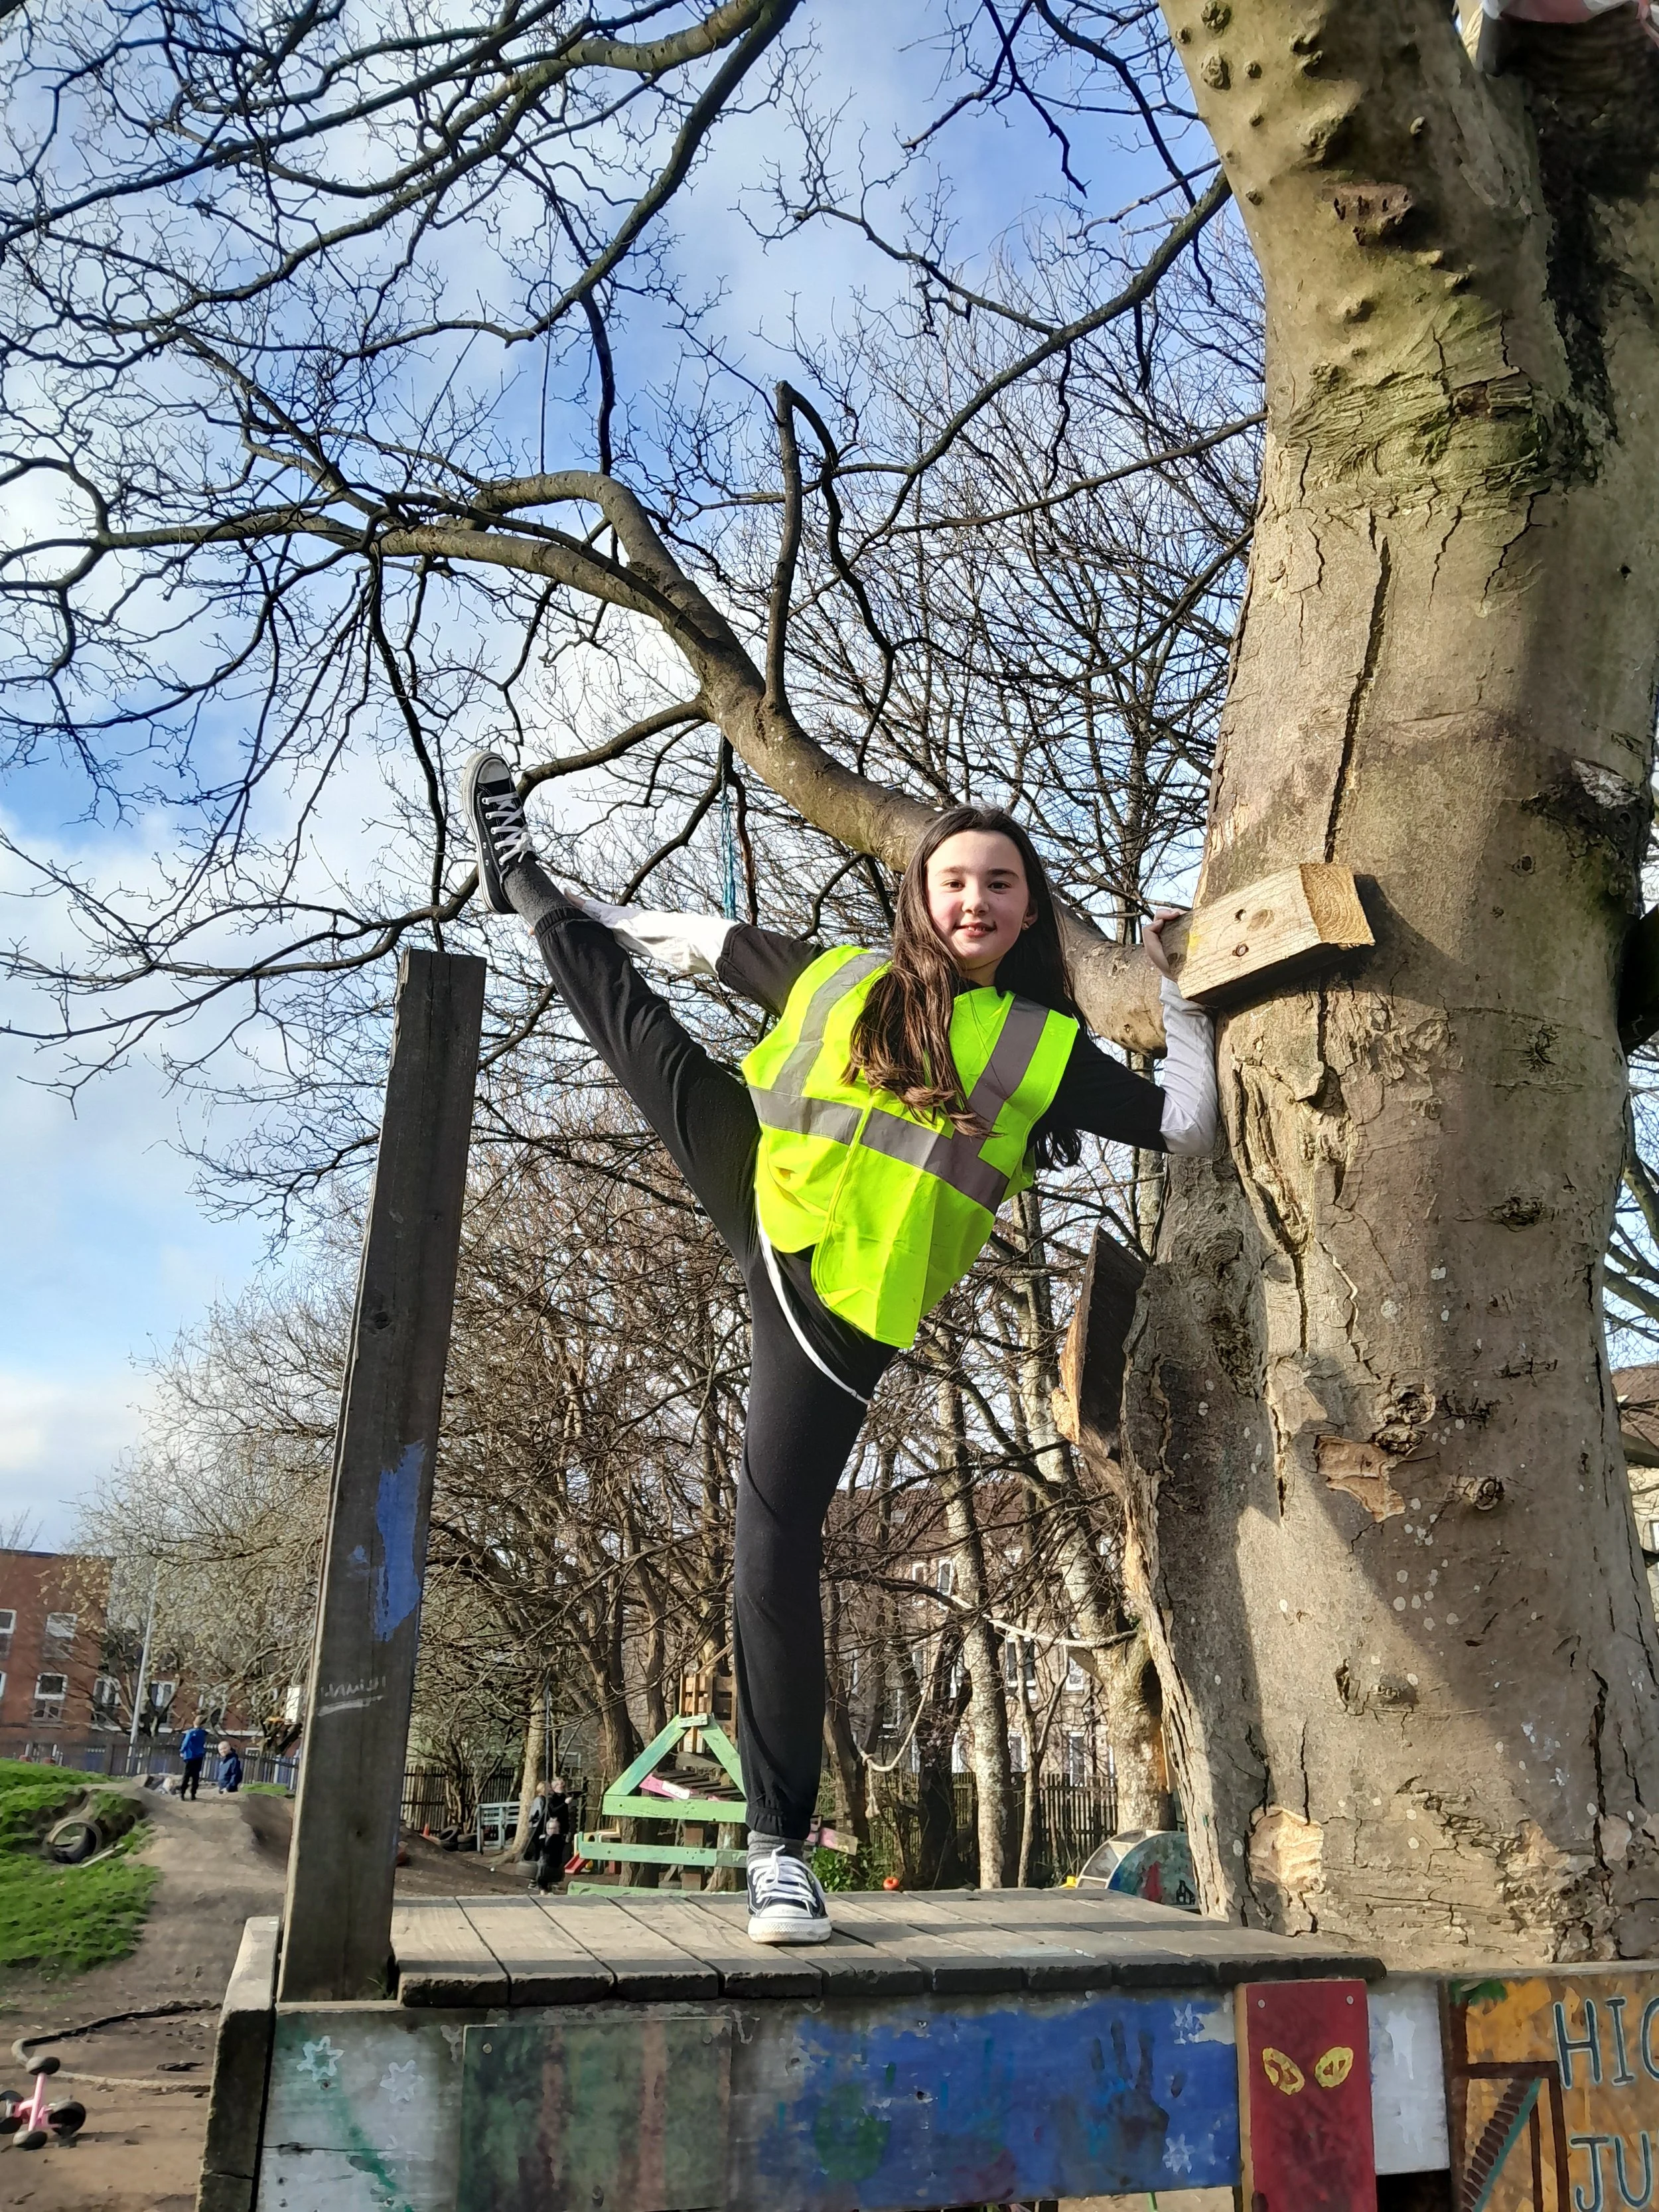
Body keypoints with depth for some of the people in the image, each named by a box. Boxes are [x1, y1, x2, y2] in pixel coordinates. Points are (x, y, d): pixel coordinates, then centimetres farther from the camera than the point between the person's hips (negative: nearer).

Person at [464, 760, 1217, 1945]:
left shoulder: (1049, 1051, 2)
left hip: (845, 1305, -3)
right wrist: (605, 913, 23)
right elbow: (716, 942, 19)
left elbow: (1187, 1128, 3)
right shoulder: (839, 977, 6)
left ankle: (782, 1842, 2)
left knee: (777, 1547, -10)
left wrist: (1186, 998, -4)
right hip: (761, 1209, 3)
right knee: (641, 1029, 13)